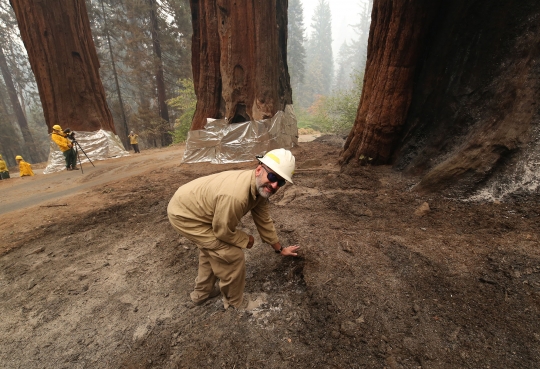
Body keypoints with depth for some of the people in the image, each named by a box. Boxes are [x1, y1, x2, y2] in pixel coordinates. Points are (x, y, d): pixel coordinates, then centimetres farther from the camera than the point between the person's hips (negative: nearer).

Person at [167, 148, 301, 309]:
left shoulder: (261, 187, -7)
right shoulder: (236, 195, -38)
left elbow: (264, 221, 5)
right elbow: (223, 230, -22)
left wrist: (280, 249, 14)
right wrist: (246, 240, -4)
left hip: (191, 205, 9)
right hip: (184, 214, -9)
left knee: (210, 249, 27)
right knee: (232, 255, -6)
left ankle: (202, 293, 50)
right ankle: (235, 302, 20)